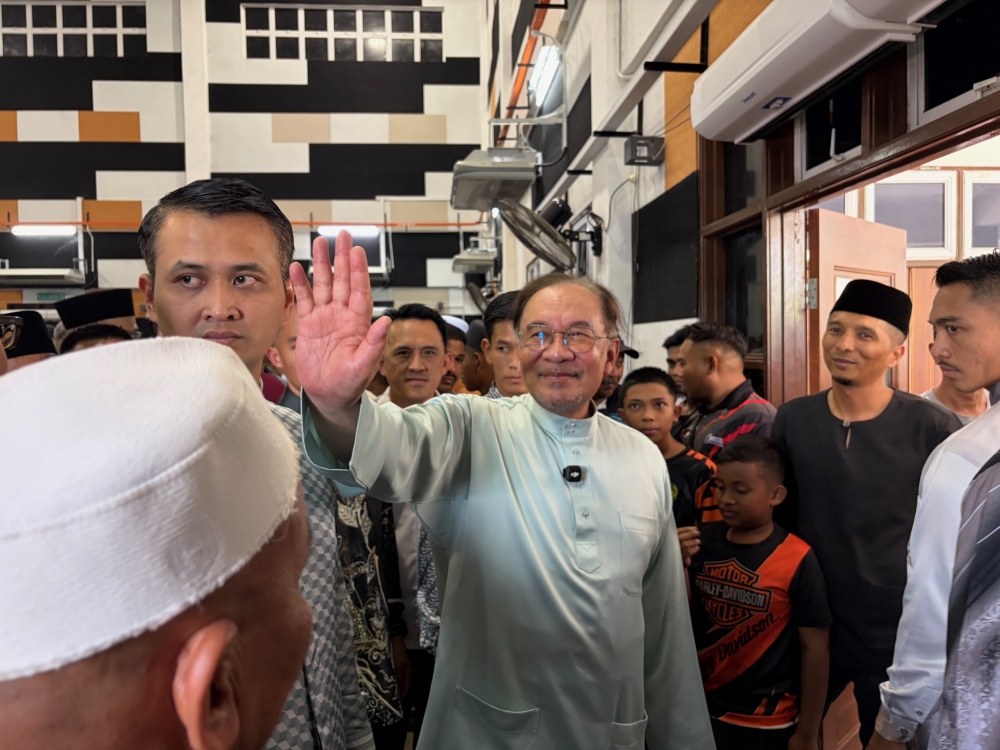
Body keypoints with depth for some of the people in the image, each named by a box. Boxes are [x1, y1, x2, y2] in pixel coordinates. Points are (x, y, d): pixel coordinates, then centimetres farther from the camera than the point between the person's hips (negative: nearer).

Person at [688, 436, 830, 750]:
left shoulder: (797, 559, -16)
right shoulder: (706, 543, -4)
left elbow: (815, 648, -10)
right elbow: (687, 620, 4)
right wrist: (678, 568, -14)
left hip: (768, 723, -3)